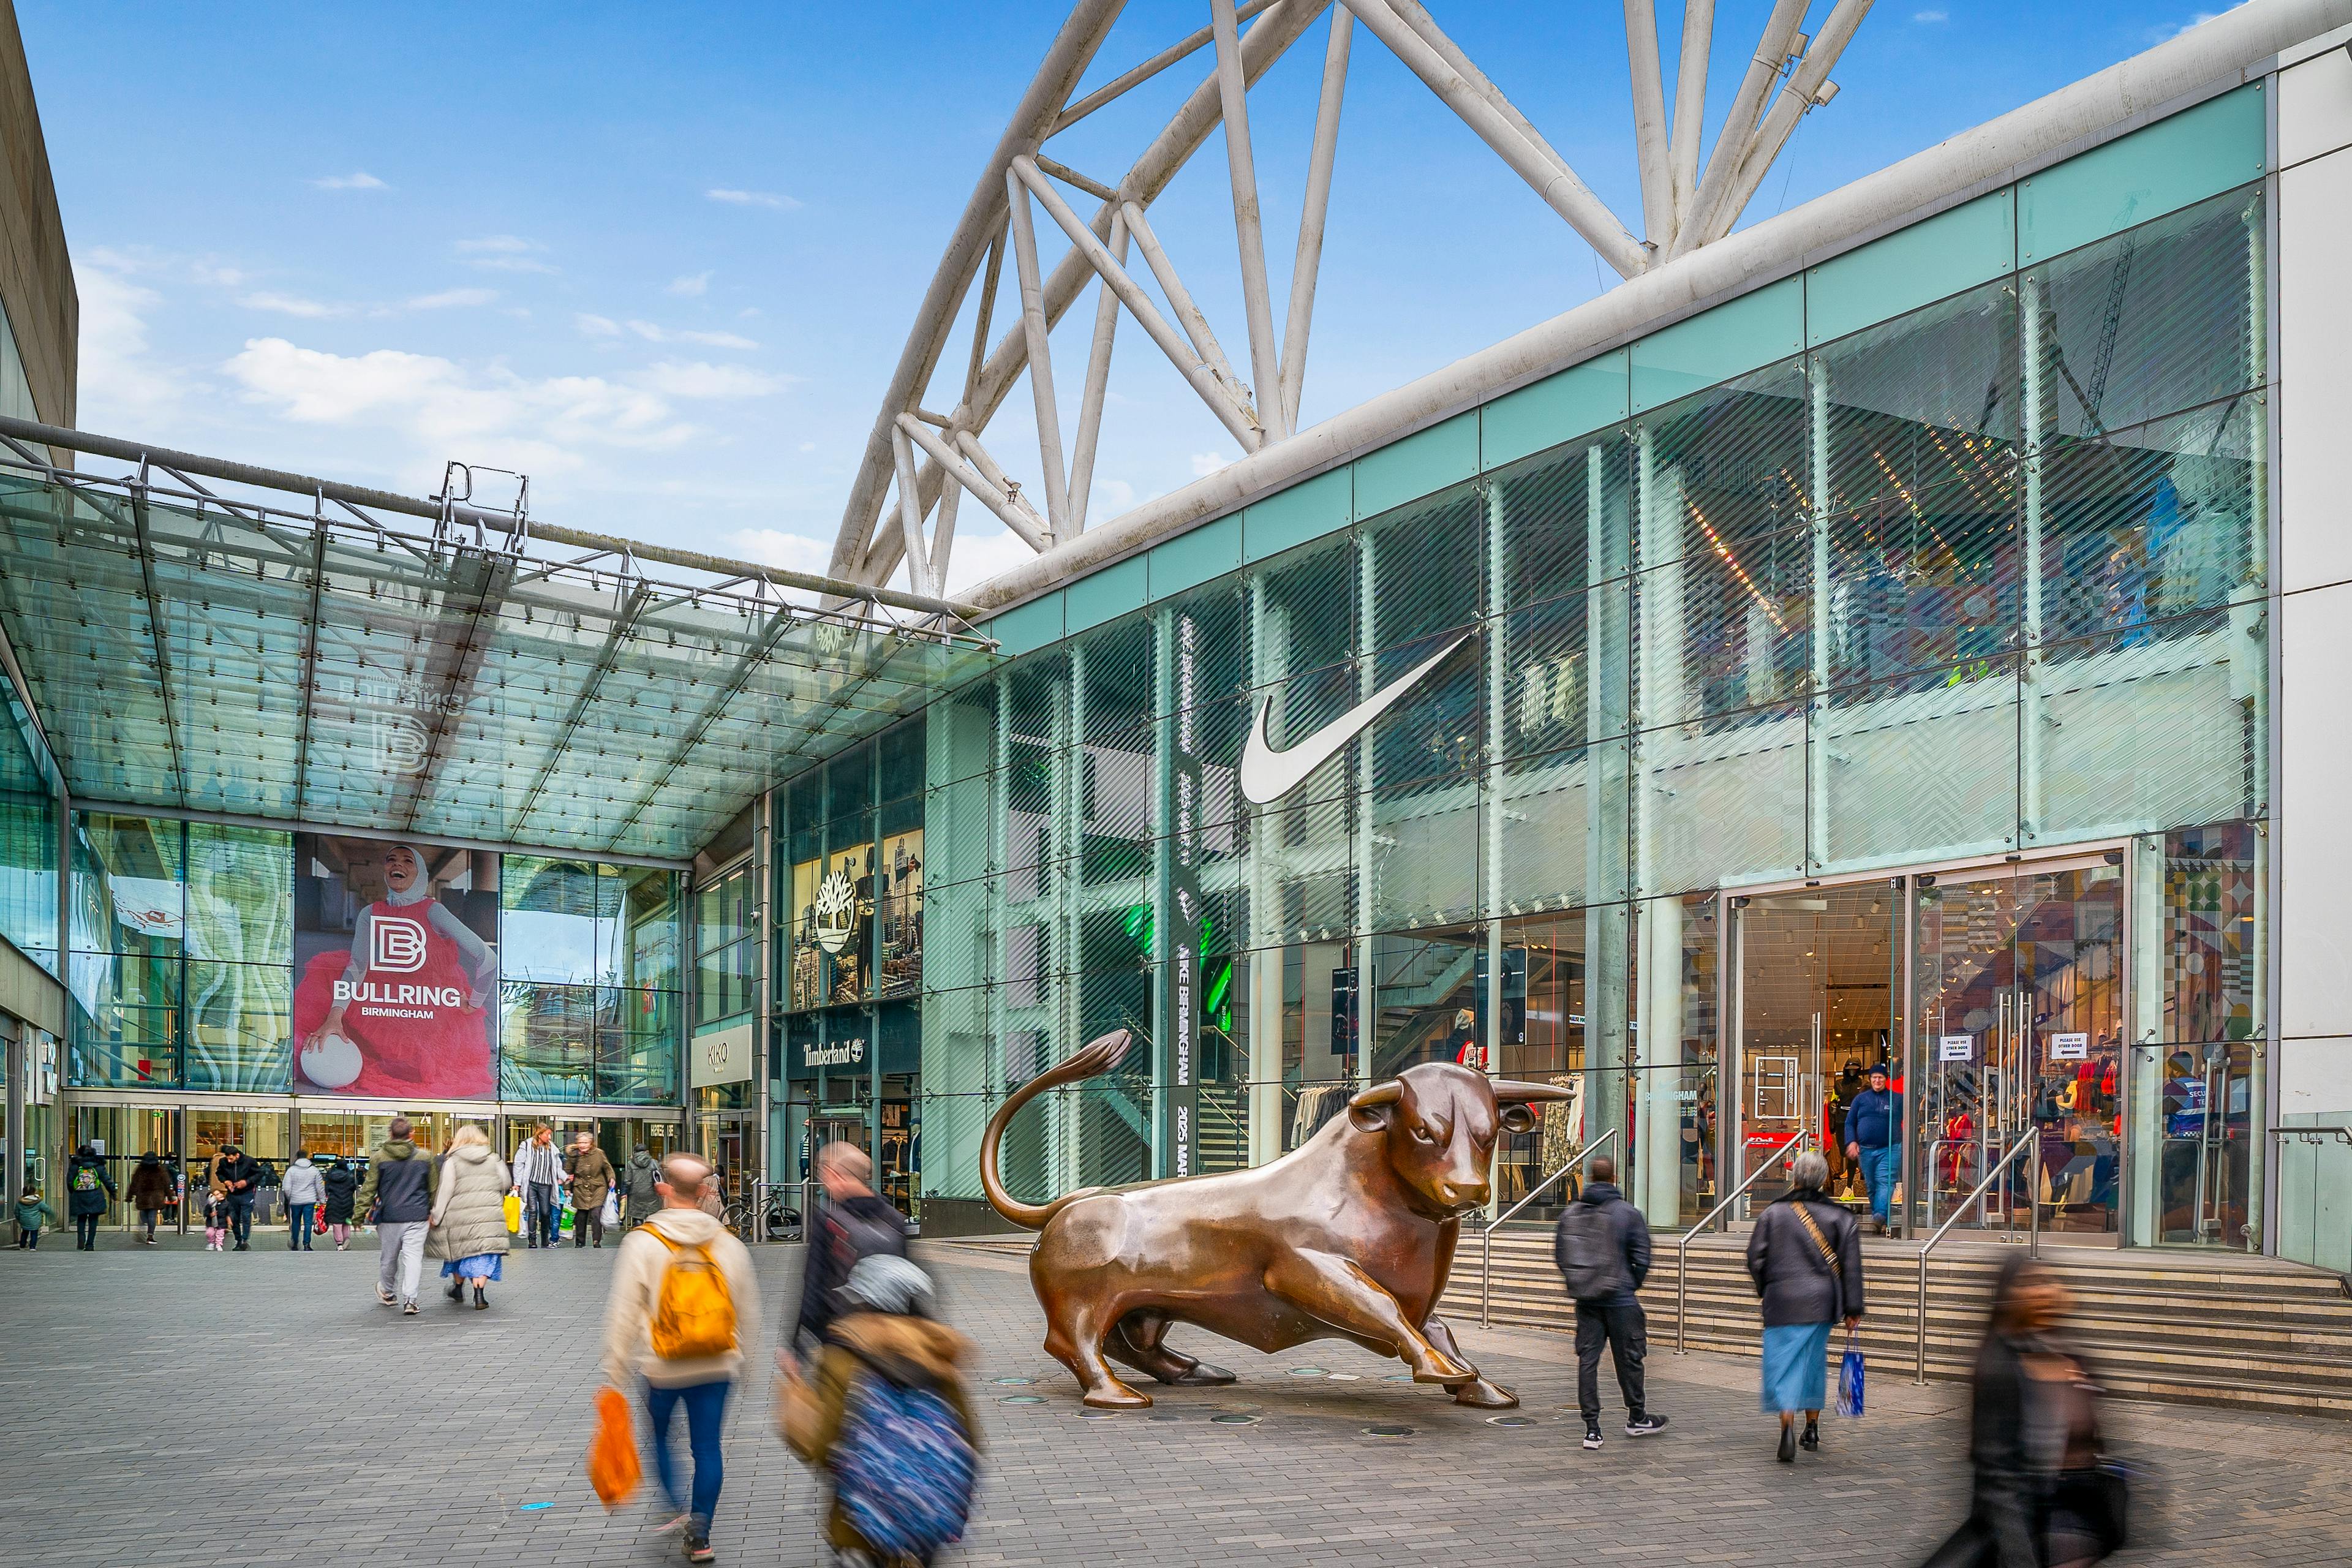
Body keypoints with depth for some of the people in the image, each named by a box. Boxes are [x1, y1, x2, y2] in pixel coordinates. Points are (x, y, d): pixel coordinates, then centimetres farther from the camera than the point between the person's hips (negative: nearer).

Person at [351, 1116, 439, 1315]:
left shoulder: (379, 1157, -2)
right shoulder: (424, 1157, 3)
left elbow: (369, 1188, -2)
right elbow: (434, 1188, 11)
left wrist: (359, 1214, 3)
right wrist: (434, 1212, 23)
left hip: (389, 1217, 1)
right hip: (417, 1217, 0)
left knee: (389, 1256, 16)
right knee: (413, 1256, -3)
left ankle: (387, 1292, 36)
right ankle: (409, 1299, -13)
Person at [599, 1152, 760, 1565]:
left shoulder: (643, 1243, -11)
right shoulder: (728, 1245, -1)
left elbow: (623, 1315, -10)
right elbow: (748, 1311, 7)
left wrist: (615, 1374, -3)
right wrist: (741, 1357, 21)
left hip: (661, 1369, -2)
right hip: (717, 1367, 2)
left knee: (659, 1435, 21)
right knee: (707, 1446, 9)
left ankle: (678, 1507, 11)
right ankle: (699, 1535, 11)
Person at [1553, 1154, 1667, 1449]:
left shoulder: (1571, 1213, 3)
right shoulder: (1628, 1213, -9)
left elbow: (1559, 1254, 7)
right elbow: (1641, 1258, -8)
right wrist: (1632, 1286, 7)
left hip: (1585, 1299, 3)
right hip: (1620, 1299, -3)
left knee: (1587, 1359, 5)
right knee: (1628, 1358, 11)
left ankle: (1592, 1427, 4)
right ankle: (1637, 1418, 26)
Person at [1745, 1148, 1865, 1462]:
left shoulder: (1774, 1213, -2)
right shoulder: (1839, 1218, 0)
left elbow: (1755, 1259, -1)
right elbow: (1851, 1267, -2)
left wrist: (1766, 1290, 17)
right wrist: (1853, 1310, 1)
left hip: (1782, 1303, -2)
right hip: (1820, 1303, 2)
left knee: (1783, 1365, -1)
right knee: (1814, 1362, 18)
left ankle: (1788, 1425, -21)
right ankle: (1812, 1430, 26)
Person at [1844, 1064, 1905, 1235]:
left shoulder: (1897, 1099, 7)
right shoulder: (1861, 1099, 12)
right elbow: (1850, 1123, 12)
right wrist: (1851, 1142, -3)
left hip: (1890, 1149, -3)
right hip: (1866, 1150, 3)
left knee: (1885, 1182, -18)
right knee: (1871, 1185, 6)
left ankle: (1880, 1216, -30)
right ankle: (1880, 1222, 14)